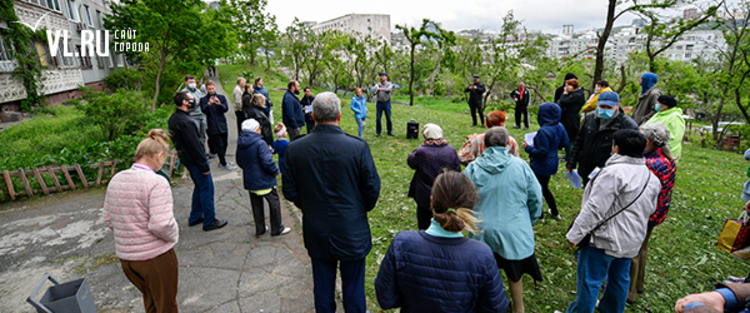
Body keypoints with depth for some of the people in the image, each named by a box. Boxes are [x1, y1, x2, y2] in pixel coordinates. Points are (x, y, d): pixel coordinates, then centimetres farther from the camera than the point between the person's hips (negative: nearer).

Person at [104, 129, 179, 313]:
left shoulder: (116, 180, 1)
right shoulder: (157, 183, -22)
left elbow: (108, 220, 8)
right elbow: (161, 224, -28)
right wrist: (173, 236, -9)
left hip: (125, 256, 7)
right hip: (155, 256, -7)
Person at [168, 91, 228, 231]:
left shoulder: (173, 118, 6)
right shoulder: (185, 121, -25)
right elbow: (194, 145, -23)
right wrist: (204, 166, -18)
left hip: (186, 159, 10)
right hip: (195, 160, -10)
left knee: (199, 187, 22)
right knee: (207, 189, 1)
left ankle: (195, 217, 33)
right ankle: (209, 221, 11)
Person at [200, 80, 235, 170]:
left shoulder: (221, 97, 8)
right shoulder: (204, 100, 0)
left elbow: (226, 109, -5)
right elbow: (204, 111, -14)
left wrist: (219, 104, -26)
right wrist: (209, 104, -33)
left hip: (223, 125, 4)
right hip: (213, 126, -4)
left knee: (225, 144, 12)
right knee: (219, 146, -2)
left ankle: (222, 161, 30)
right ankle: (224, 164, 10)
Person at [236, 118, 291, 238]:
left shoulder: (240, 143, 2)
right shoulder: (260, 143, -21)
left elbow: (239, 162, 13)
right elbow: (267, 162, -25)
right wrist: (276, 171, -8)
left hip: (249, 181, 7)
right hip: (264, 181, -7)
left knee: (256, 205, 18)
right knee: (274, 202, 8)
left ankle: (259, 229, 29)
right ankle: (277, 229, 17)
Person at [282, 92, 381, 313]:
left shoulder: (294, 149, -12)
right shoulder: (358, 147, -19)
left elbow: (289, 191, -3)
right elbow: (372, 189, -11)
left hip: (316, 234, 3)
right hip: (352, 234, -2)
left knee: (322, 288, 22)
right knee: (353, 289, 18)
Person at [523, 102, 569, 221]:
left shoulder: (543, 131, -28)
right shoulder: (560, 127, -2)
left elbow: (542, 152, -26)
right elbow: (565, 143, 9)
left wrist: (528, 148, -14)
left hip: (541, 166, -9)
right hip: (552, 164, 9)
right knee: (544, 188, 25)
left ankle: (539, 215, 22)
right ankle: (555, 212, 37)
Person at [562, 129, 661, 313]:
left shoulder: (614, 173, -22)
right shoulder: (652, 178, 7)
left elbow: (594, 209, -25)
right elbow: (650, 210, 19)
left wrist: (575, 235, -20)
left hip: (606, 238, -9)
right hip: (631, 241, 9)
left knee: (589, 280, 4)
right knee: (620, 278, 24)